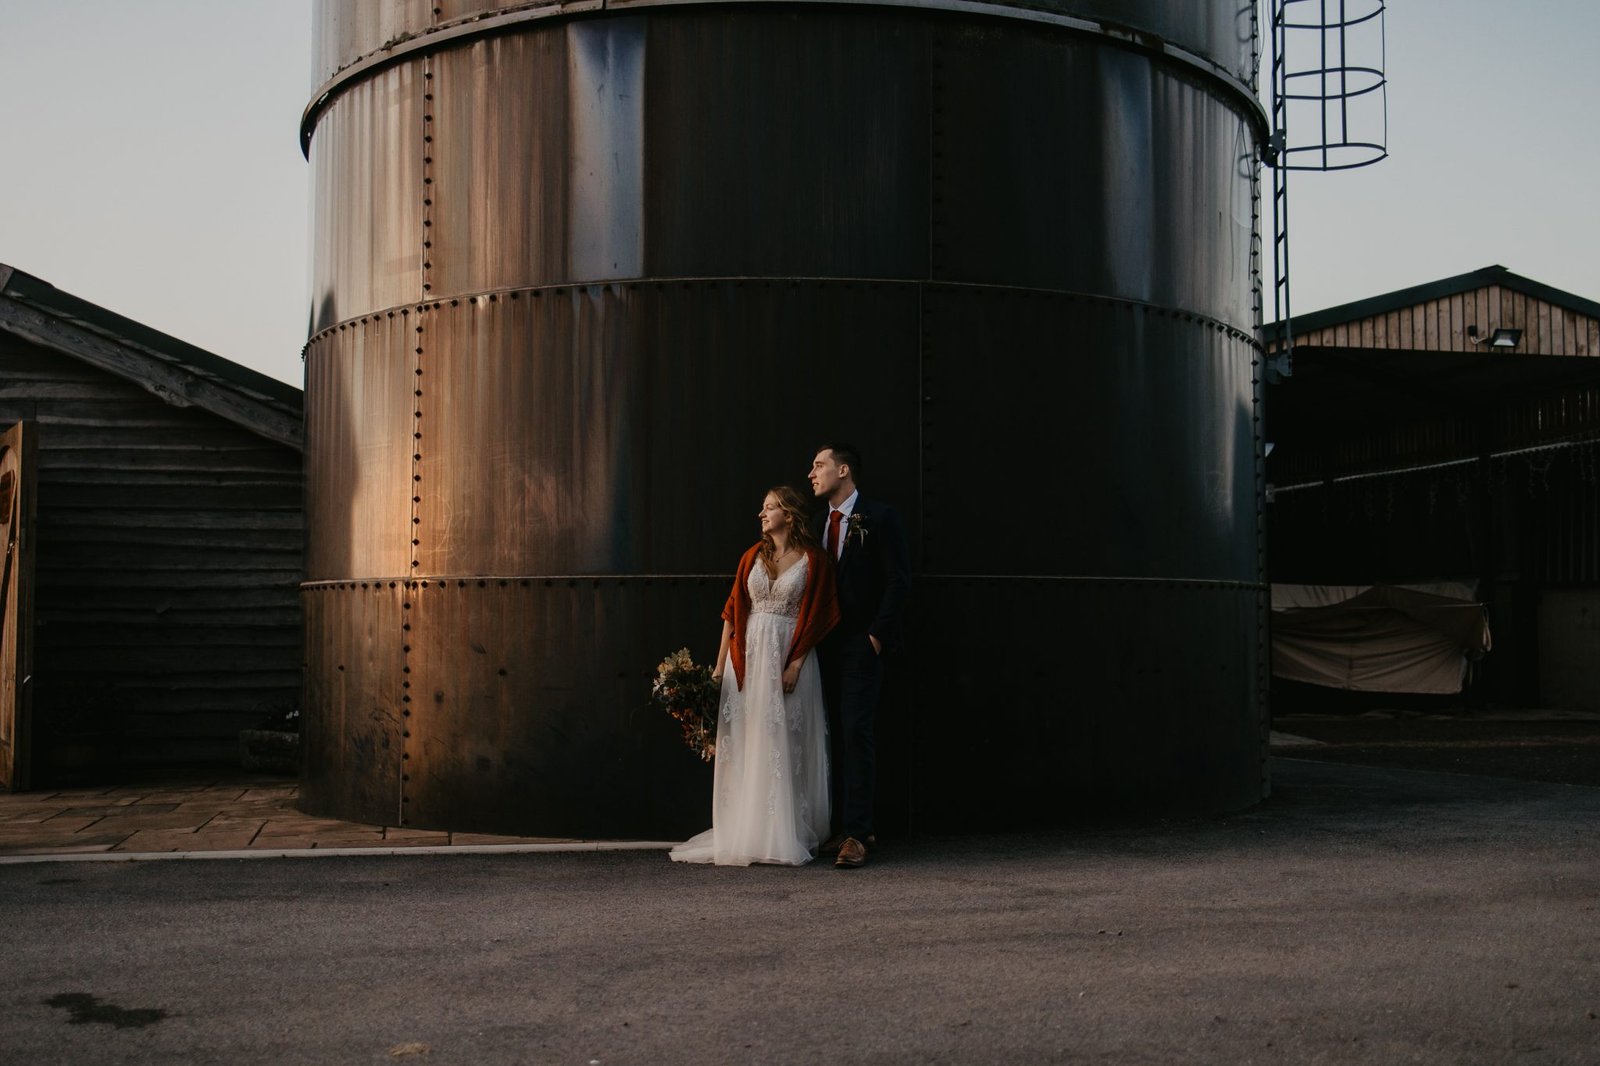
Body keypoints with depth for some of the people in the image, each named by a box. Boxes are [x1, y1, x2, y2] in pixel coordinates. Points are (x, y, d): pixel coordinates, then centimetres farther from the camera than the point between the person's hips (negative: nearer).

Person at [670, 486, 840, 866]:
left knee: (786, 746, -1)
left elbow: (817, 618, -3)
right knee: (744, 745, 3)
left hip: (789, 657, -4)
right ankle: (744, 833, 10)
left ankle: (786, 837, 6)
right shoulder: (752, 557, 11)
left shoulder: (814, 561, -1)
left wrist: (795, 664, -12)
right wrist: (719, 665, 5)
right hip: (747, 656, 4)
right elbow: (733, 611, 10)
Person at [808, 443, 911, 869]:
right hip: (829, 643, 7)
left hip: (863, 642, -6)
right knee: (841, 735, 7)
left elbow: (899, 580, -9)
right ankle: (852, 828, 13)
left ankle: (856, 834, -10)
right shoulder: (819, 523, 15)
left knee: (857, 733, -11)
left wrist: (877, 634, -13)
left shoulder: (880, 518, -5)